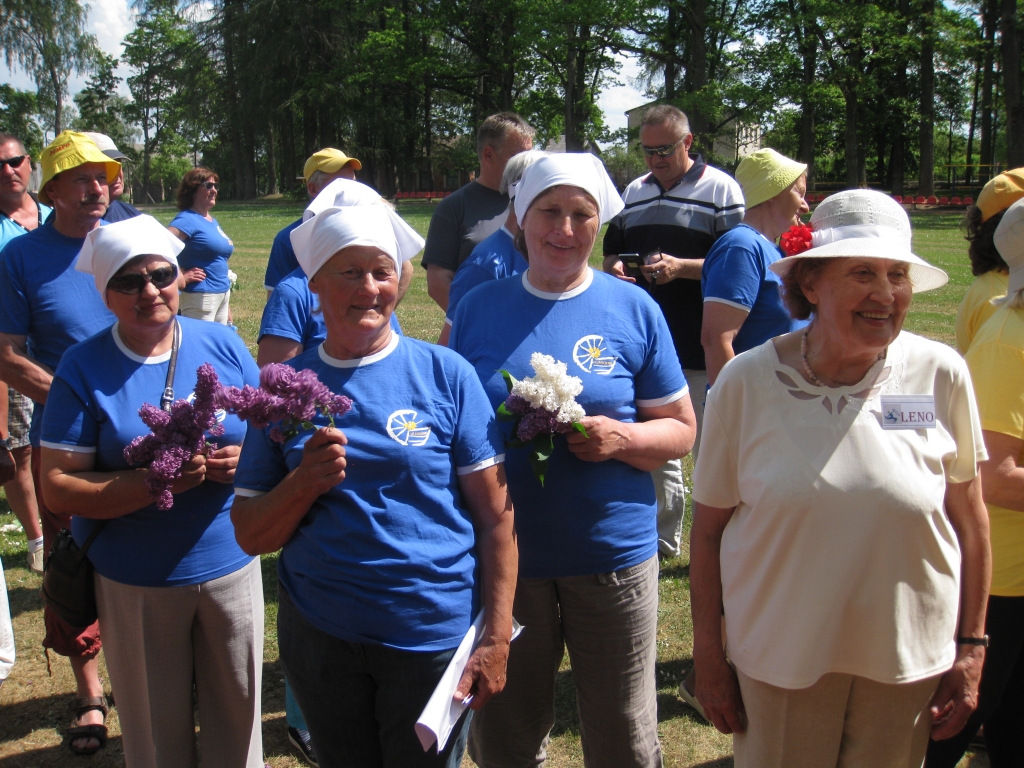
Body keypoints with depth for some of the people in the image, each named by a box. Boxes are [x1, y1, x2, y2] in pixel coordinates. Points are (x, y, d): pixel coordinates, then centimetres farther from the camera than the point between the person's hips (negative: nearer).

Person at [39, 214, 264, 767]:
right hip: (135, 584, -2)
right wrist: (153, 484, -24)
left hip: (230, 564, 2)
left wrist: (242, 461, -16)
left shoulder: (223, 346, -1)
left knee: (238, 716, 15)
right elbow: (58, 487, -11)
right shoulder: (83, 368, -8)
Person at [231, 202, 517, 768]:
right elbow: (250, 535, 1)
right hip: (318, 635, 2)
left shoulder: (444, 373, -6)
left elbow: (496, 515, -6)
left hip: (434, 634, -2)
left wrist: (497, 638, -9)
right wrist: (304, 483, -17)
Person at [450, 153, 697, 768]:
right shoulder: (480, 308, 3)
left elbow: (681, 430, 2)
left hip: (613, 551, -1)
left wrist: (622, 439, -17)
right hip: (504, 553, 1)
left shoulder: (633, 309, 0)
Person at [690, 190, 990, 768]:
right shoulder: (748, 381, -10)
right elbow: (709, 526, -3)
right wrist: (709, 656, -1)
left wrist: (971, 649, 4)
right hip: (778, 658, -1)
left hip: (909, 660, 1)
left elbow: (970, 520, 3)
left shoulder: (942, 375, -7)